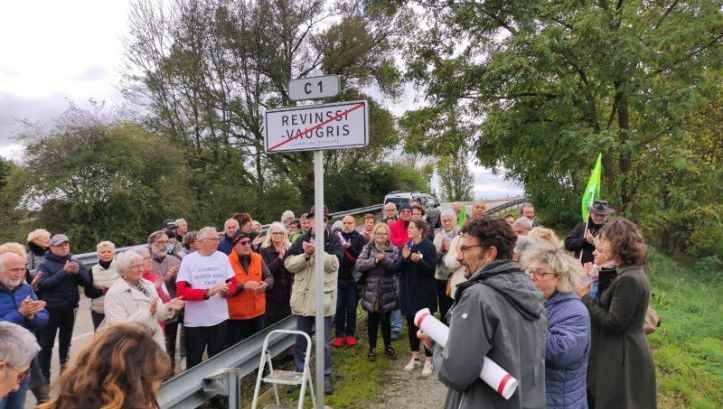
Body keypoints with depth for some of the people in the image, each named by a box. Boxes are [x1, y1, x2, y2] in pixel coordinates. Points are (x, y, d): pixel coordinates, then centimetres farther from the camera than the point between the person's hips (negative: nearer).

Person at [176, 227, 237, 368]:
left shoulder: (223, 257, 3)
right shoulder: (188, 260, -8)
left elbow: (233, 284, 8)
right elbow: (181, 291, -13)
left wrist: (226, 290, -14)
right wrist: (207, 292, -21)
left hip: (220, 318, 3)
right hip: (195, 321, -3)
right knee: (194, 360, 10)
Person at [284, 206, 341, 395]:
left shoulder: (333, 240, -1)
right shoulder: (301, 240, 6)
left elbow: (333, 264, -14)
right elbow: (289, 264, -3)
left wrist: (317, 250, -25)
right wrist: (306, 254, -17)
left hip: (324, 297, -3)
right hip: (303, 296, 3)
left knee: (324, 341, 6)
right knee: (301, 340, 15)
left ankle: (326, 376, 20)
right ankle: (300, 373, 30)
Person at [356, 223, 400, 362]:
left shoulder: (394, 250, 3)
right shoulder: (367, 248, 1)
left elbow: (397, 267, -11)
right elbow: (359, 265, -12)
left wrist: (385, 259, -24)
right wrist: (375, 260, -20)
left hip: (387, 291, 0)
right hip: (371, 291, 0)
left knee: (386, 320, 10)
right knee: (372, 320, 9)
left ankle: (388, 346, 28)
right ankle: (372, 348, 24)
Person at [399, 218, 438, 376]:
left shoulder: (428, 246, -10)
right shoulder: (407, 245, 7)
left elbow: (431, 269, -16)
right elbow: (400, 269, 5)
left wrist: (419, 260, -32)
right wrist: (404, 258, -15)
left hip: (424, 292, -6)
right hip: (408, 291, 6)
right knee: (411, 324, 12)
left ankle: (428, 360, 12)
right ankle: (415, 357, 26)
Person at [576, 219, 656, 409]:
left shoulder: (628, 280, -23)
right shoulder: (630, 273, 9)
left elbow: (613, 323, -22)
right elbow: (608, 306, 8)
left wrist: (585, 297, -15)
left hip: (623, 359, -9)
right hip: (623, 355, 9)